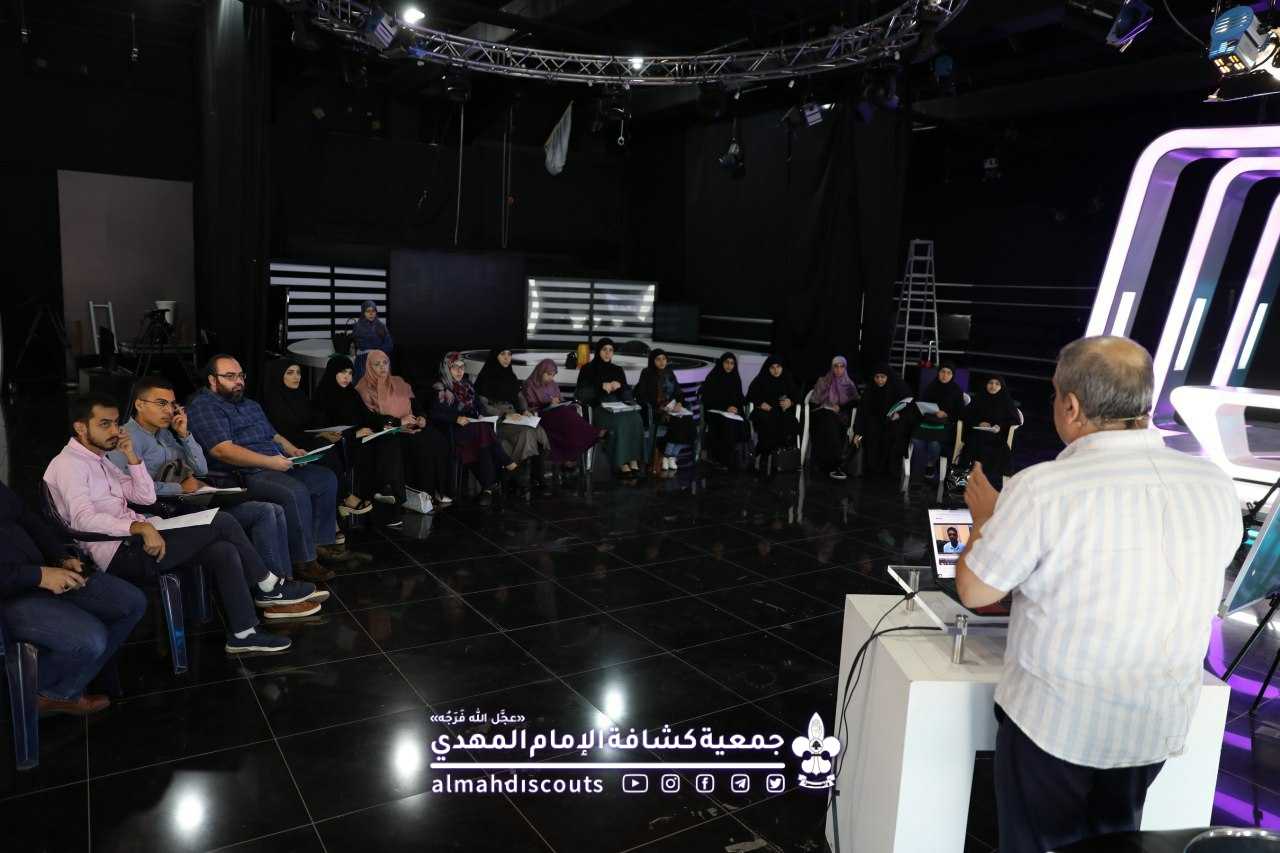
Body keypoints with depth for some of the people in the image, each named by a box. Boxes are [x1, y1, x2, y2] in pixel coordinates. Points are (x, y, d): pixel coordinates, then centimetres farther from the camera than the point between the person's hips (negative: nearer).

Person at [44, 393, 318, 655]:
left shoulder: (100, 460, 20)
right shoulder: (68, 464, -9)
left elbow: (146, 497, 15)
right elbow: (83, 519, -25)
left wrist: (131, 455, 4)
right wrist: (141, 527, -34)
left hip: (133, 542, 9)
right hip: (120, 556, -9)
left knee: (223, 550, -10)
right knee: (221, 522, -17)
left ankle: (243, 633, -6)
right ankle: (269, 588, 0)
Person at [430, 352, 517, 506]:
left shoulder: (467, 384, 22)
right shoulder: (440, 388, 2)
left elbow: (477, 405, 28)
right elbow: (435, 413, -8)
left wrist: (480, 415, 6)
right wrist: (456, 419, -18)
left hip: (474, 425, 5)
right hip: (455, 430, -5)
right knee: (484, 431, -33)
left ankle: (488, 488, -32)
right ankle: (509, 465, -24)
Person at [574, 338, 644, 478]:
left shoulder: (617, 370, 19)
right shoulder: (587, 369, 10)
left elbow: (627, 396, 13)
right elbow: (580, 393, -3)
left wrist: (620, 385, -8)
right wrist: (601, 386, -13)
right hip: (597, 409, -3)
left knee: (635, 419, -30)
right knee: (618, 422, -35)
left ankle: (633, 461, -33)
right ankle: (621, 464, -34)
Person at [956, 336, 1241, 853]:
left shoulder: (1042, 488, -24)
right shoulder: (1217, 487, -8)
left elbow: (973, 591, -12)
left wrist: (984, 518, 5)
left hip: (1054, 722, -4)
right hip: (1160, 723, 5)